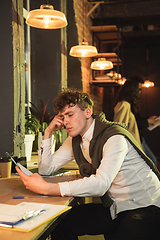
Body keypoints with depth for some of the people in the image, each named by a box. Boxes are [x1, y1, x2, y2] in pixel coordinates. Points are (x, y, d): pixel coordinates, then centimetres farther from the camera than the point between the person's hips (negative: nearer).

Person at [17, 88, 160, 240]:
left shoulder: (114, 137, -22)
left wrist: (46, 188, -38)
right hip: (113, 207, 6)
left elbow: (100, 184, -35)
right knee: (61, 226, -8)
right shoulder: (75, 141, 5)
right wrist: (48, 132, -3)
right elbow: (46, 169, 8)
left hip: (143, 206, -6)